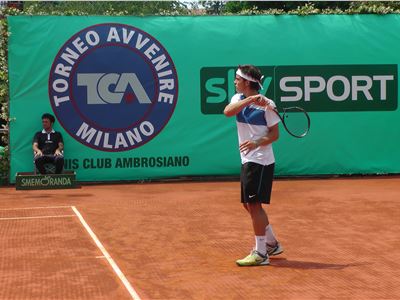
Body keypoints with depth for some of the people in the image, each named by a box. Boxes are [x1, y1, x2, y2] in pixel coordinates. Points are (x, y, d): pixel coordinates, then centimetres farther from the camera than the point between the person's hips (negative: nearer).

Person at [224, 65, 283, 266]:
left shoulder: (266, 104, -11)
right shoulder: (239, 99, 7)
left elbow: (275, 134, -9)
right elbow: (228, 112, -15)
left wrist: (258, 142, -26)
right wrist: (250, 100, -26)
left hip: (261, 161, -8)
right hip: (247, 160, 8)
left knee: (254, 204, -7)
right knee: (248, 204, 14)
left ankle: (260, 253, 0)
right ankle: (272, 244, 29)